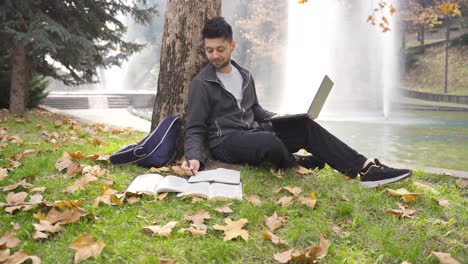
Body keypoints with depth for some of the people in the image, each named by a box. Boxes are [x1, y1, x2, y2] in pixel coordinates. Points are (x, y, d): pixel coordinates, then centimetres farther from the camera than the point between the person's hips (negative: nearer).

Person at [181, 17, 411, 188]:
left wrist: (274, 118, 6)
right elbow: (194, 130, -7)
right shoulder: (201, 84, -6)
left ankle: (366, 168, -19)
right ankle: (298, 166, -4)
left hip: (252, 133, 7)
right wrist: (194, 158, -27)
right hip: (225, 142, -6)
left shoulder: (244, 75, 14)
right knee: (270, 141, -38)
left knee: (304, 125, -15)